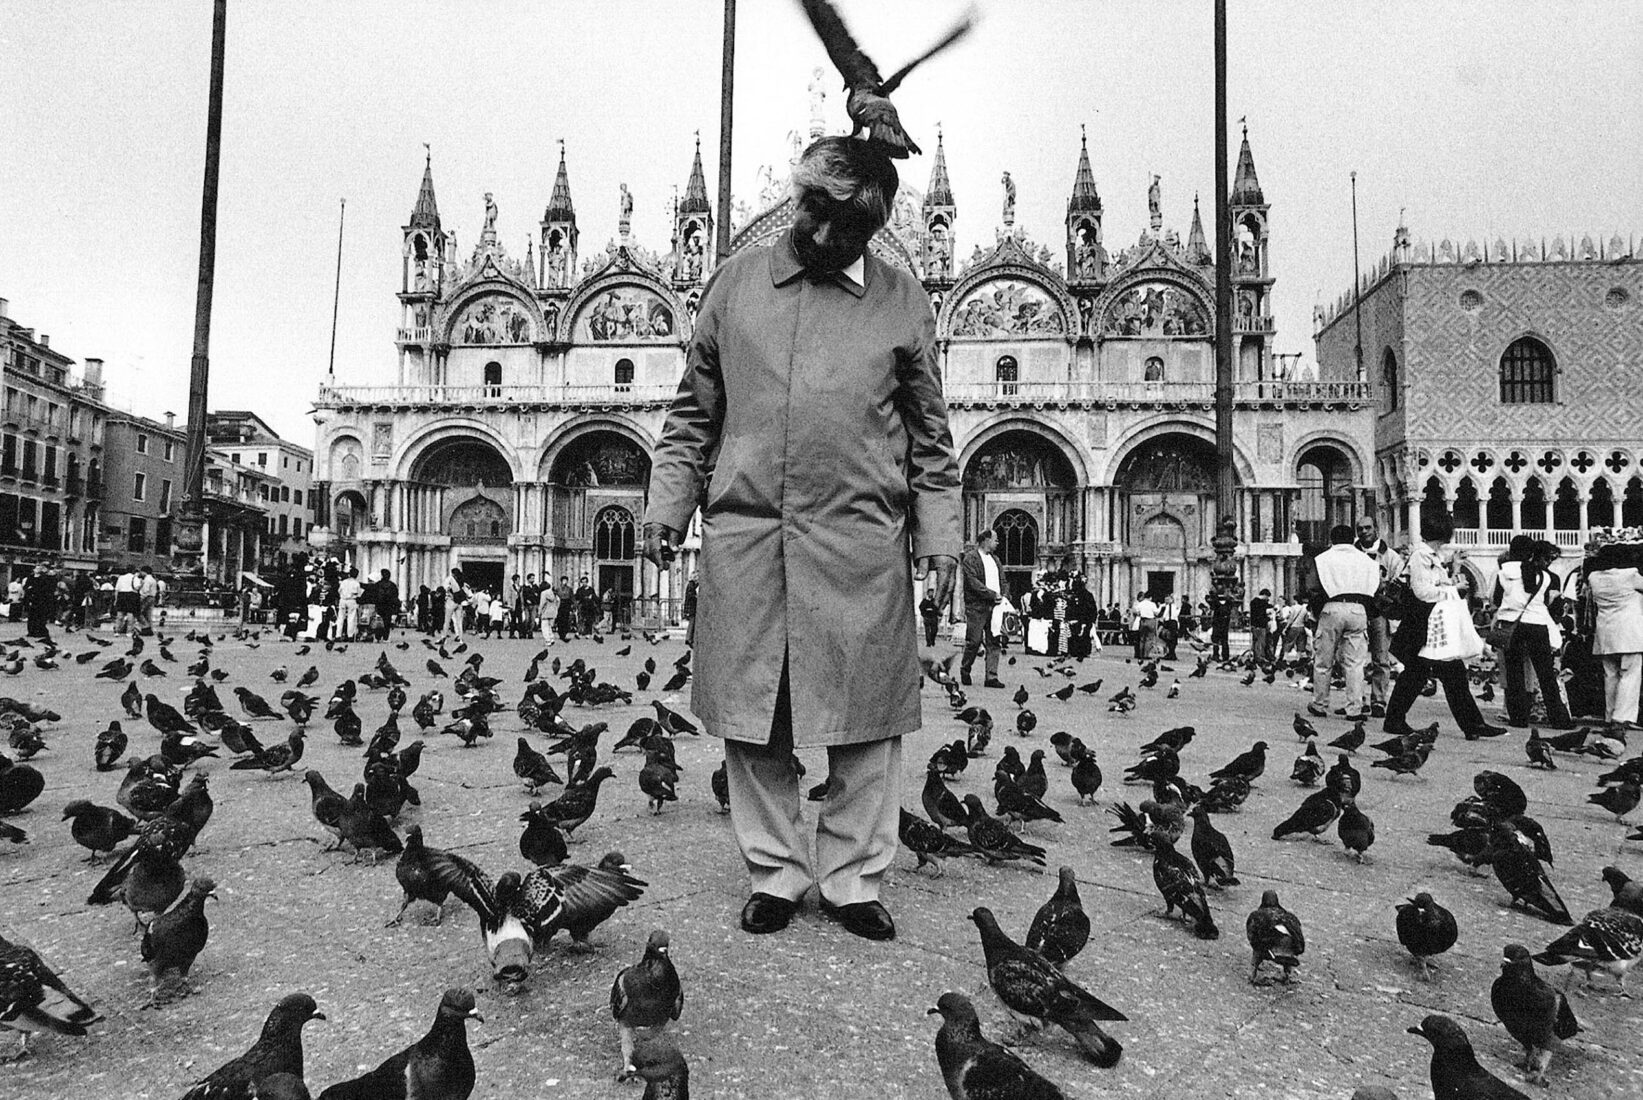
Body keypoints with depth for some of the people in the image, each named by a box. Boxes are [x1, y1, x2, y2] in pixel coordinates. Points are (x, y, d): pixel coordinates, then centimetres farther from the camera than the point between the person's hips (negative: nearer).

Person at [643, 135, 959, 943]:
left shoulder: (902, 302, 9)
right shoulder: (736, 282, 11)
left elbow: (929, 434, 12)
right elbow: (692, 412, 15)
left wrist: (939, 532, 5)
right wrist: (667, 501, 7)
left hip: (860, 540, -1)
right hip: (745, 531, 1)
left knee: (864, 722, 3)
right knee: (750, 720, 5)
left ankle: (851, 880, 18)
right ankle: (775, 875, 21)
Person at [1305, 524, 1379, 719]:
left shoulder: (1322, 559, 7)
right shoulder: (1367, 561, 16)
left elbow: (1316, 591, -1)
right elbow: (1376, 591, 11)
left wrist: (1316, 612, 10)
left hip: (1332, 608, -2)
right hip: (1359, 610, 2)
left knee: (1323, 661, 7)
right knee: (1355, 662, 3)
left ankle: (1319, 705, 16)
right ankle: (1355, 708, 0)